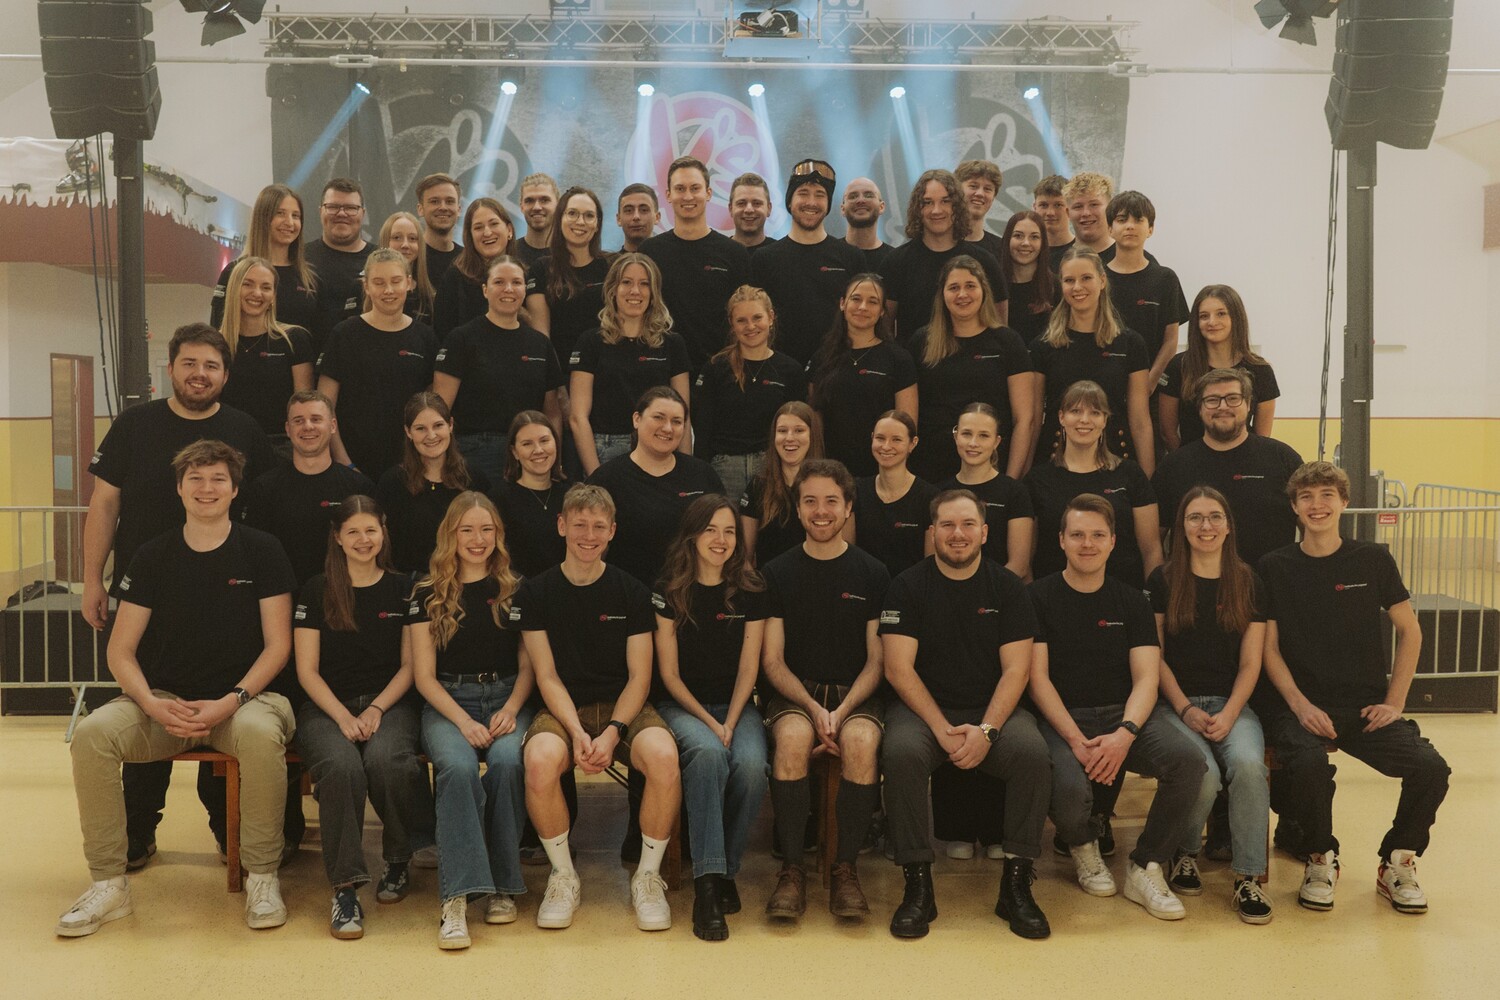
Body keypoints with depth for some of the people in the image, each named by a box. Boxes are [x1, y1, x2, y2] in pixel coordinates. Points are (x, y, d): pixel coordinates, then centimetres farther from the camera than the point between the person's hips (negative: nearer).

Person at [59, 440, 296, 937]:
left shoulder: (261, 551, 1)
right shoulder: (152, 557, 7)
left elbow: (277, 645, -1)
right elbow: (121, 652, 5)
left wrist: (230, 702, -16)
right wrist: (154, 705, -14)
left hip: (242, 696, -2)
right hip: (163, 700, 3)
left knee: (262, 733, -36)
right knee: (92, 733, -25)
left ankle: (262, 877, -18)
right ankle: (108, 883, -12)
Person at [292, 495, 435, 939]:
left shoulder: (403, 589, 10)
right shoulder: (316, 591, 7)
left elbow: (409, 665, 8)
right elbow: (307, 670, 3)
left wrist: (376, 709, -8)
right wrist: (344, 717, -11)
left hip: (390, 703, 0)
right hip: (327, 706, 0)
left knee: (385, 759, -33)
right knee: (341, 766, -34)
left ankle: (399, 859, -6)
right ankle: (345, 886, -24)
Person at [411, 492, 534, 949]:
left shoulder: (516, 590, 11)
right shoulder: (429, 594, 8)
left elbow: (528, 665, 10)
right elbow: (424, 676, 3)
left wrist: (511, 709, -10)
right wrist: (464, 721, -12)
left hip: (506, 698, 1)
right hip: (447, 702, -1)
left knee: (506, 761, -32)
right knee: (458, 767, -32)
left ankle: (502, 885, -18)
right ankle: (457, 897, -34)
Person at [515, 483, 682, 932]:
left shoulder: (633, 592, 3)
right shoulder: (535, 593, 3)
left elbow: (639, 676, 0)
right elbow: (547, 675, -1)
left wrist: (613, 731, -17)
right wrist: (577, 732, -18)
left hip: (623, 706, 0)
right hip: (563, 708, 0)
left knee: (664, 757, -32)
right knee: (540, 760, -34)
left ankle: (648, 876, -8)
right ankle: (563, 876, -8)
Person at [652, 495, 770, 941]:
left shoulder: (751, 592, 4)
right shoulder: (668, 592, -1)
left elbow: (748, 668, 2)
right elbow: (670, 674, -2)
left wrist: (730, 724, -13)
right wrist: (709, 723, -13)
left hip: (736, 705, 2)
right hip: (681, 706, -2)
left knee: (751, 765, -30)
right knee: (707, 753, -35)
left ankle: (725, 870, -8)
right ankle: (707, 886, -32)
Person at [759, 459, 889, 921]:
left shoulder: (873, 574, 7)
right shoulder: (777, 573, 8)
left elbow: (876, 661, 4)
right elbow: (772, 661, 3)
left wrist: (842, 711, -14)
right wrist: (813, 709, -14)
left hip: (857, 693, 0)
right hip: (795, 693, 0)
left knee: (861, 742, -33)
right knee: (792, 739, -33)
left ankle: (846, 870, -18)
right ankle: (791, 871, -22)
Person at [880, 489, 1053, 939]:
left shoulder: (1007, 586, 5)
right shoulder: (907, 586, 1)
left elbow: (1016, 669, -2)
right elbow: (898, 669, -6)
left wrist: (986, 730, -18)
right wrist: (943, 731, -18)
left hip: (992, 710, 1)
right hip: (923, 707, -1)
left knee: (1032, 751, -29)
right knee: (901, 751, -33)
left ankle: (1016, 885, -15)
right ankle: (917, 883, -20)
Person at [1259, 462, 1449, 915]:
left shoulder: (1373, 560, 5)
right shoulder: (1275, 568, 1)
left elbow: (1409, 631, 11)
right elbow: (1269, 648, 1)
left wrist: (1394, 702, 2)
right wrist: (1301, 705, -11)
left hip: (1366, 706, 2)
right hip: (1303, 705, -2)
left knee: (1431, 768, -21)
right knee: (1309, 765, -33)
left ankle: (1397, 864, 7)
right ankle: (1321, 860, -3)